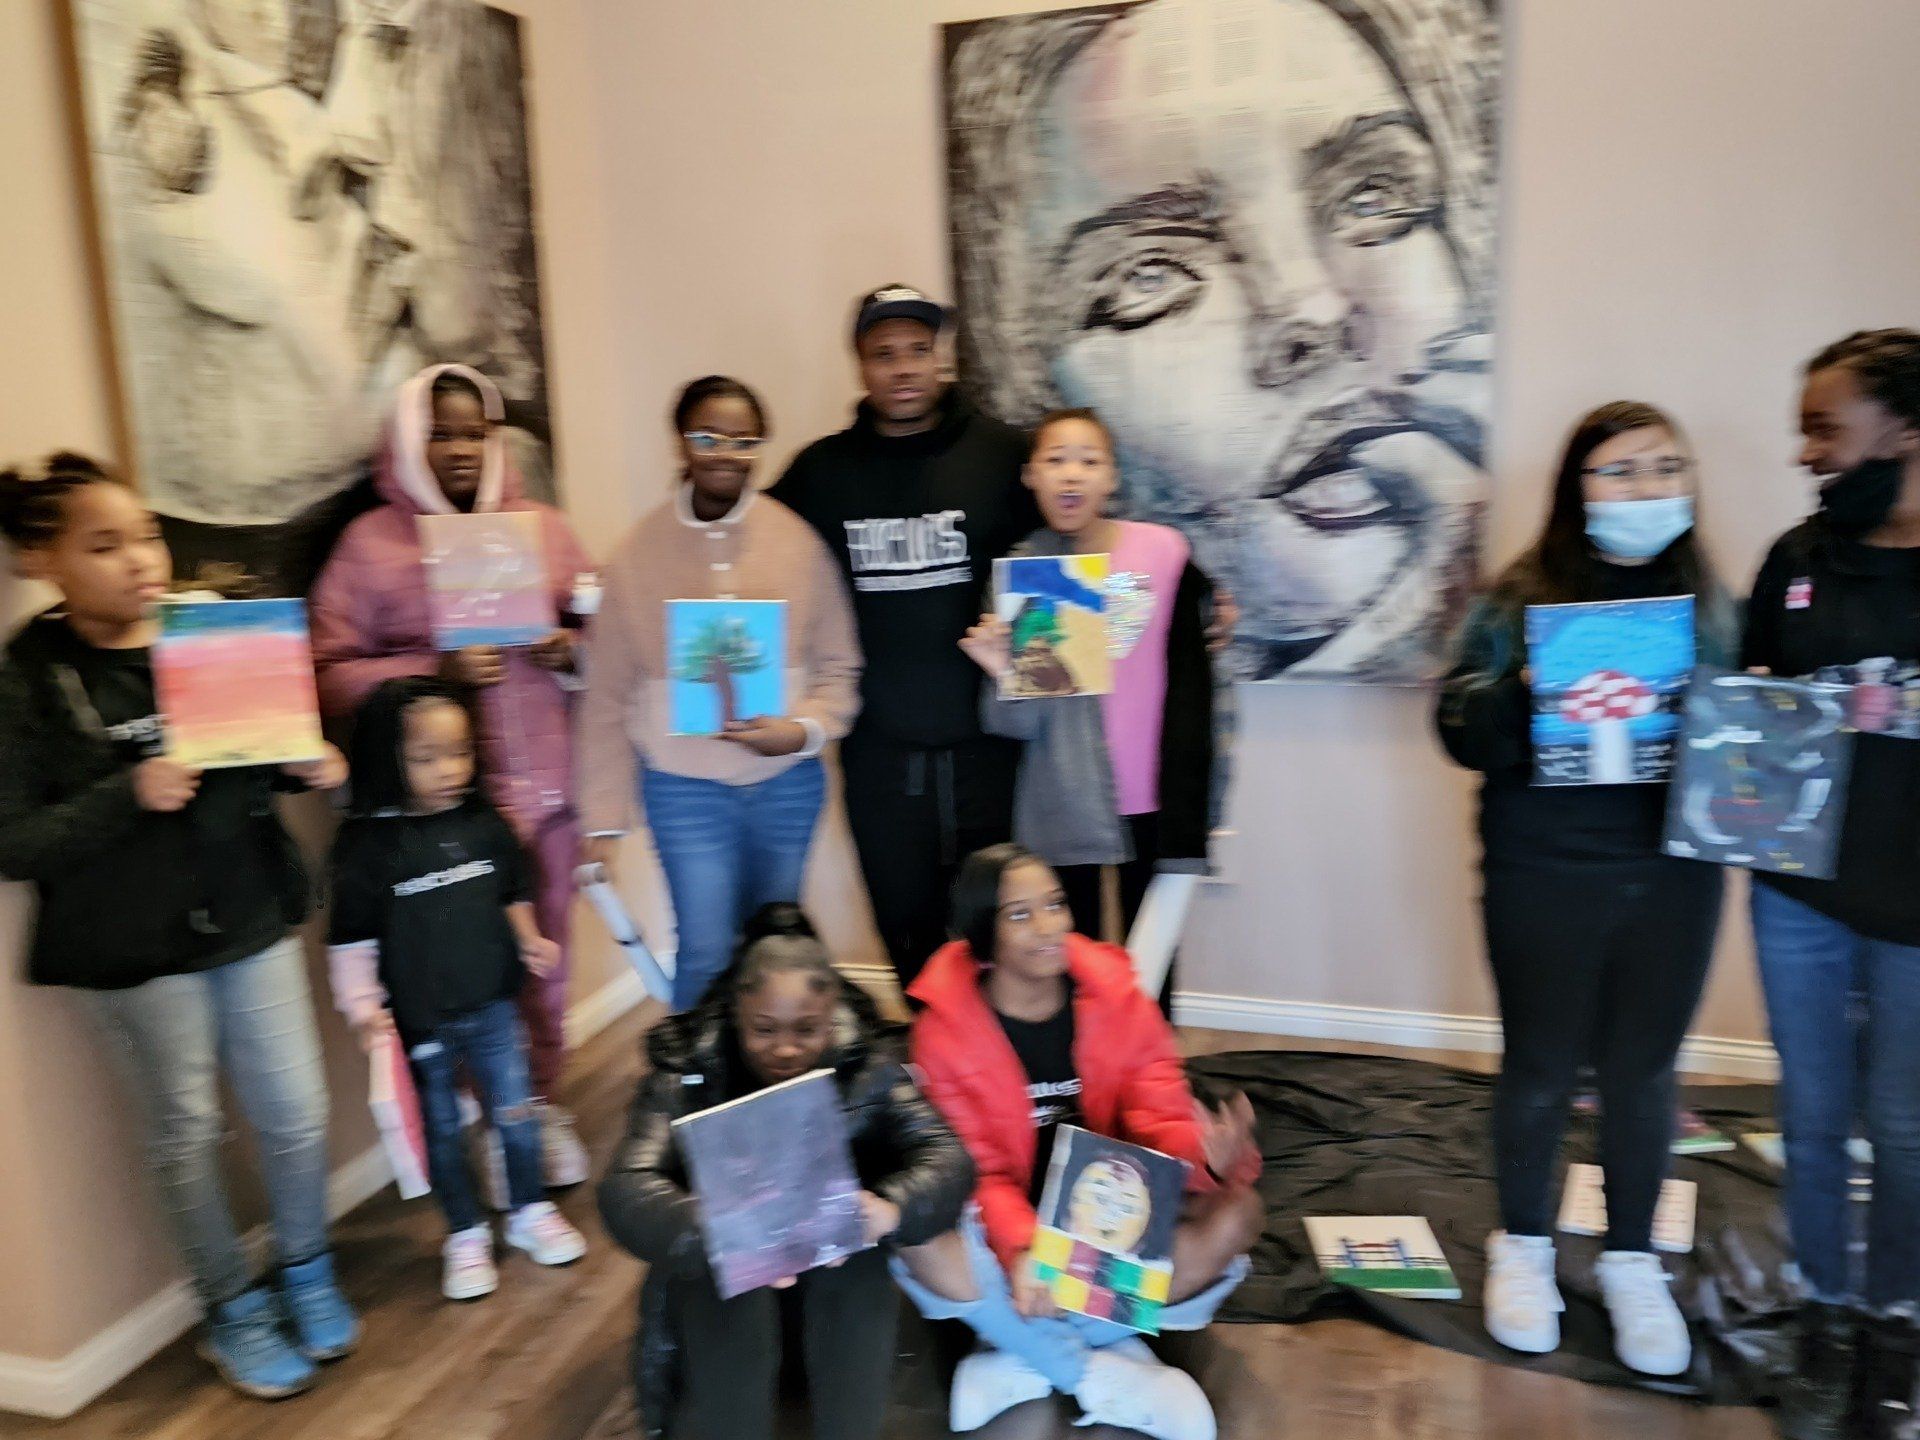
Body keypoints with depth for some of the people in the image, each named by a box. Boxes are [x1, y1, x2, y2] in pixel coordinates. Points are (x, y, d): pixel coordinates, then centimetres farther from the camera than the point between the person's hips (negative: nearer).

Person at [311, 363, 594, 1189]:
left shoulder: (544, 527, 9)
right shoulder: (370, 543, 1)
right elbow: (332, 677, -4)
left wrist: (573, 651, -8)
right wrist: (435, 672, -17)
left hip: (544, 784, 3)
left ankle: (544, 1107, 30)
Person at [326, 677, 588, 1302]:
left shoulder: (484, 824, -4)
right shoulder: (367, 843, -14)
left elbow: (514, 894, 12)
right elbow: (352, 937, -10)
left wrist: (530, 941, 2)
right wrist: (362, 1006, -12)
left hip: (492, 1005, 3)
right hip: (420, 1022, -3)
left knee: (516, 1114, 13)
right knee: (443, 1131, 13)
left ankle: (530, 1212, 34)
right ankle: (466, 1235, 32)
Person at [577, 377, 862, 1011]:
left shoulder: (797, 540, -5)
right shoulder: (640, 550, -4)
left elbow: (838, 665, 2)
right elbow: (609, 694, 0)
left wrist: (803, 729, -18)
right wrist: (603, 817, 0)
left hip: (788, 784, 1)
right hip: (685, 788, -1)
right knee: (705, 950, 0)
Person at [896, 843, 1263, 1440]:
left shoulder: (1116, 998, -8)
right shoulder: (945, 1028, -14)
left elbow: (1160, 1119, -11)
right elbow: (975, 1168, -16)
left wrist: (1207, 1155, -36)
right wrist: (1021, 1249, -36)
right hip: (1011, 1228, -2)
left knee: (1236, 1211, -24)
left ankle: (1031, 1359, -17)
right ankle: (1107, 1372, -17)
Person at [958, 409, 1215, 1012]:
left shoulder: (1163, 554, -5)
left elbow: (1189, 692, -2)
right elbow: (1015, 725, 1)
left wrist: (1185, 826, -3)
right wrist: (1003, 676, -20)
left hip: (1146, 802, -1)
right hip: (1058, 809, 1)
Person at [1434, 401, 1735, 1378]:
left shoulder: (1707, 600, 7)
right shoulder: (1522, 597, -4)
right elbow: (1463, 733, -8)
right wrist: (1524, 692, -26)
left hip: (1673, 874, 3)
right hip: (1545, 873, -3)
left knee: (1644, 1069, 12)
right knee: (1541, 1066, 10)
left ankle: (1631, 1258, 32)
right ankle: (1523, 1244, 31)